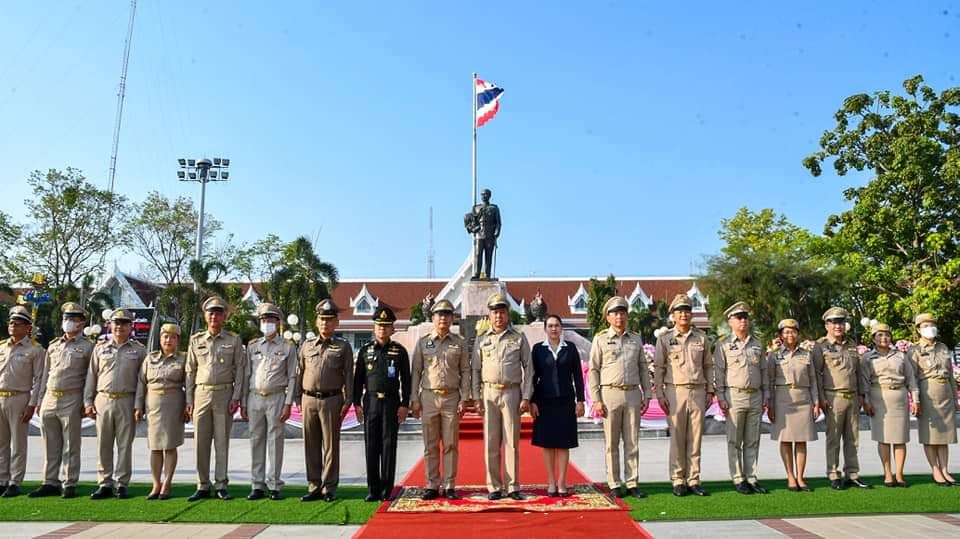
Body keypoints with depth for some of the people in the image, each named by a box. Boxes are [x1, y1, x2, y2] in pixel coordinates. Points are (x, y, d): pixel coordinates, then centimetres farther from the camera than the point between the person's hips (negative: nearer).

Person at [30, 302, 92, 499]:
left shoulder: (87, 347, 0)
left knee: (70, 445, 0)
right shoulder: (53, 345, 15)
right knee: (51, 445, 10)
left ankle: (69, 485, 7)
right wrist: (40, 400, 12)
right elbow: (46, 374, 18)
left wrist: (86, 404, -7)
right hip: (49, 399, 5)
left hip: (71, 400, -5)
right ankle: (50, 483, 18)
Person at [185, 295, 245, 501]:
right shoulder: (196, 340, 9)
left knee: (222, 441, 2)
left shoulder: (234, 340, 3)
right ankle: (203, 486, 14)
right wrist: (189, 399, 4)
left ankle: (221, 485, 10)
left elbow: (239, 369, 1)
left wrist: (236, 397, -7)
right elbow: (190, 371, 10)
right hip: (201, 393, 2)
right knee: (200, 442, 4)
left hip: (224, 394, -2)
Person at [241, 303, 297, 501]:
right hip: (254, 398, 3)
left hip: (276, 398, -3)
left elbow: (292, 377, 1)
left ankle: (274, 486, 6)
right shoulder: (252, 346, 12)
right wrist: (243, 403, 7)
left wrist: (288, 404, -7)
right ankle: (257, 486, 12)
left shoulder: (288, 347, 4)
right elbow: (246, 375, 12)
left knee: (275, 441, 0)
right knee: (256, 441, 5)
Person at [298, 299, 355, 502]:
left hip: (332, 400, -3)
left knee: (331, 445, 1)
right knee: (311, 446, 8)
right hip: (309, 399, 3)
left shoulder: (343, 347, 4)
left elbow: (348, 375, 1)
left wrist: (347, 401, -6)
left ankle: (329, 488, 10)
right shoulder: (307, 346, 13)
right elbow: (299, 373, 16)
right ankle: (314, 487, 18)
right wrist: (298, 399, 10)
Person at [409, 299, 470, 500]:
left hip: (452, 397, 0)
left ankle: (449, 486, 11)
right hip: (428, 397, 0)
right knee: (430, 445, 5)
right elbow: (416, 372, 6)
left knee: (451, 445, 3)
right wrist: (414, 399, 0)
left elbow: (465, 372, 6)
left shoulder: (459, 343, 7)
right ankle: (432, 486, 13)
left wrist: (464, 399, -2)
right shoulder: (422, 342, 6)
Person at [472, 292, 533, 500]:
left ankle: (512, 487, 9)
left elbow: (528, 369, 4)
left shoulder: (519, 338, 6)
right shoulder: (482, 340, 9)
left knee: (512, 442, 1)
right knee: (491, 443, 3)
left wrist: (526, 397, -3)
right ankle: (494, 487, 11)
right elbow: (476, 370, 10)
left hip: (511, 392, -1)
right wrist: (476, 397, 2)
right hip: (489, 393, 1)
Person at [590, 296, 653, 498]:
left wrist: (646, 395, 7)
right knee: (612, 443, 2)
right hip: (610, 393, -3)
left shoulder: (636, 339, 13)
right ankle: (615, 484, 10)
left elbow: (643, 369, 15)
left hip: (633, 394, 3)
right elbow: (593, 370, -1)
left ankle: (631, 484, 13)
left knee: (632, 442, 5)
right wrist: (596, 400, -7)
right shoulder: (600, 339, 2)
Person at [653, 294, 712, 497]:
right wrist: (660, 394, -5)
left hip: (698, 392, 3)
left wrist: (710, 391, 9)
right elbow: (658, 368, 2)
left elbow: (708, 366, 15)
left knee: (695, 438, 5)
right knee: (677, 439, 0)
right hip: (675, 391, -2)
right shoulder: (665, 338, 2)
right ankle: (678, 481, 8)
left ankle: (693, 480, 12)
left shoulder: (701, 338, 10)